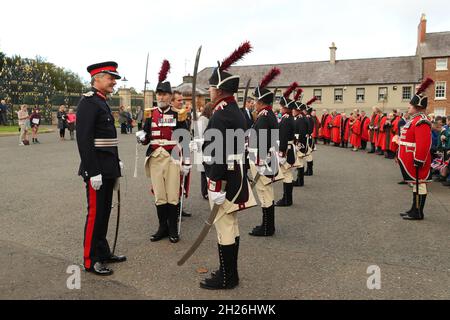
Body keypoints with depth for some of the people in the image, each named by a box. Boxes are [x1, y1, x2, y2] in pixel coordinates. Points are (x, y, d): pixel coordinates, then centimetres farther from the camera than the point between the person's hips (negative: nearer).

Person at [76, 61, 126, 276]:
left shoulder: (102, 103, 16)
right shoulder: (88, 102, -13)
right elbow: (84, 140, -21)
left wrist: (116, 163, 18)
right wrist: (93, 172, -22)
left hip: (107, 169, 9)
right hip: (97, 170, -9)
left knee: (104, 212, 16)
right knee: (95, 213, 0)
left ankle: (103, 252, 28)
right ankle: (91, 261, 13)